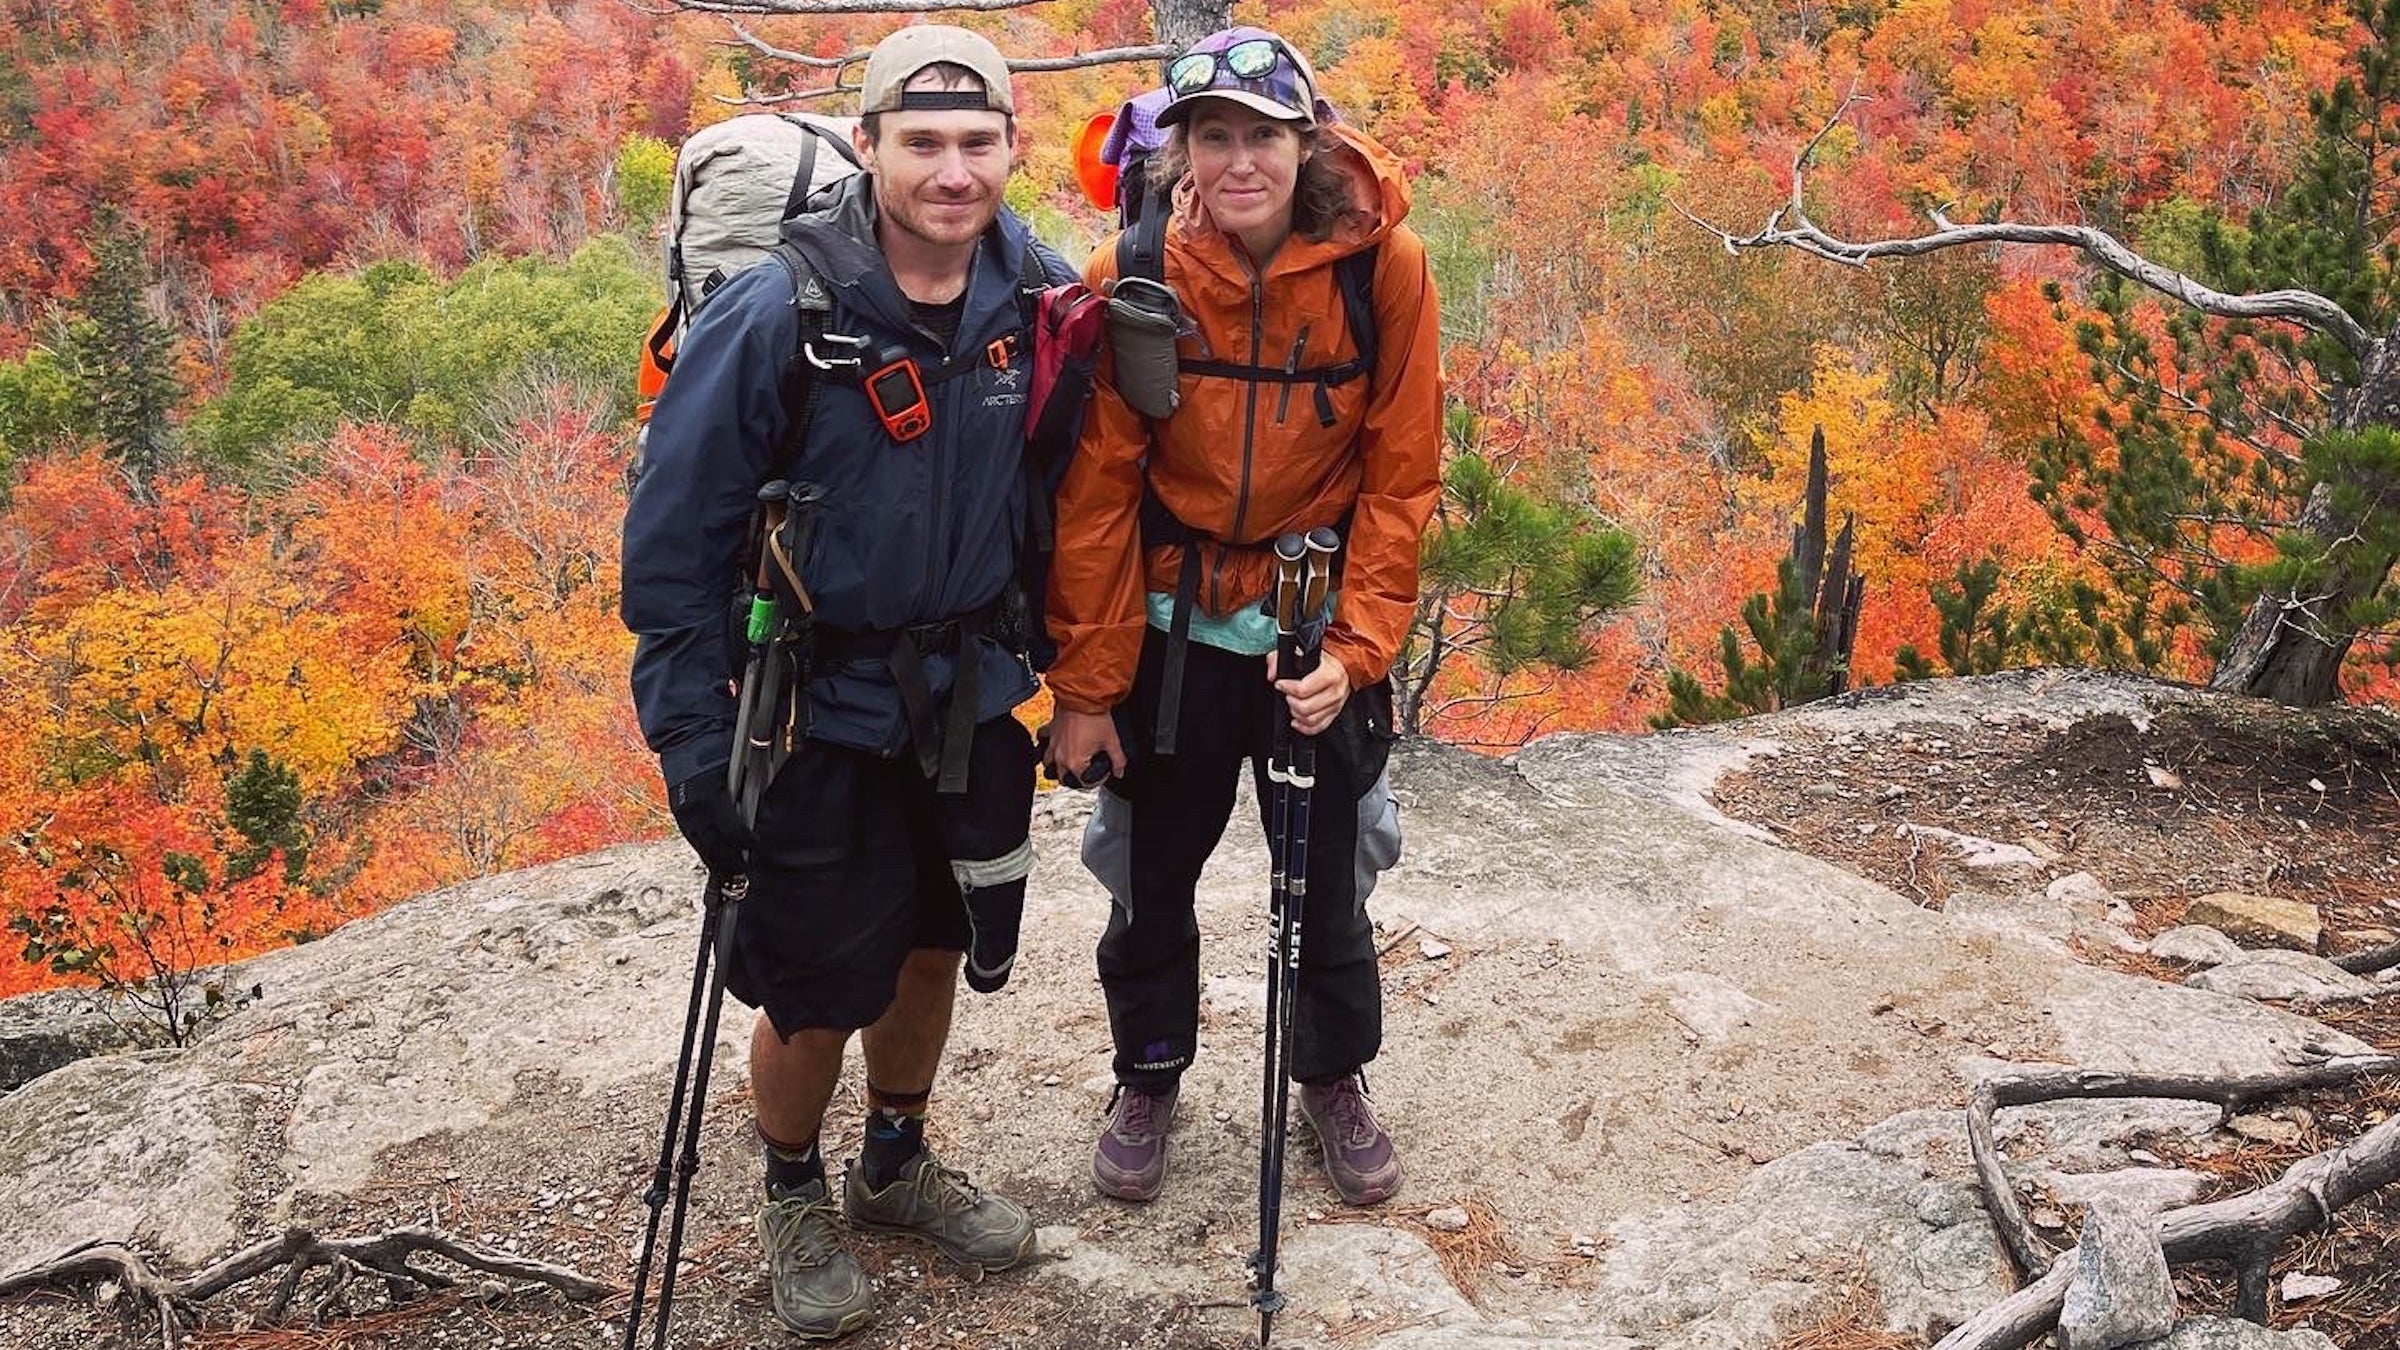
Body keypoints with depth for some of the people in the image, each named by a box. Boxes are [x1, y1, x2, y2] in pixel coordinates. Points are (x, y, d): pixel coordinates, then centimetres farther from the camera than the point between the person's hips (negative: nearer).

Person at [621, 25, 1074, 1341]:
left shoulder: (1037, 297, -8)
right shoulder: (775, 317, -22)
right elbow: (673, 540, -16)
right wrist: (692, 742, -17)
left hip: (972, 696, 5)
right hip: (824, 710, -4)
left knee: (932, 944, 19)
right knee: (818, 988, 6)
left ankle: (897, 1163, 44)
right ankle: (794, 1197, 34)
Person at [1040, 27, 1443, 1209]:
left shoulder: (1383, 263, -15)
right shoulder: (1133, 274, -15)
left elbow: (1400, 475, -9)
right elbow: (1096, 487, -10)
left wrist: (1355, 647, -15)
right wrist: (1087, 681, -9)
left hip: (1322, 623, 0)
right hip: (1173, 619, 0)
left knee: (1331, 866, 13)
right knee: (1151, 865, 13)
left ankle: (1334, 1076, 38)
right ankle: (1147, 1077, 37)